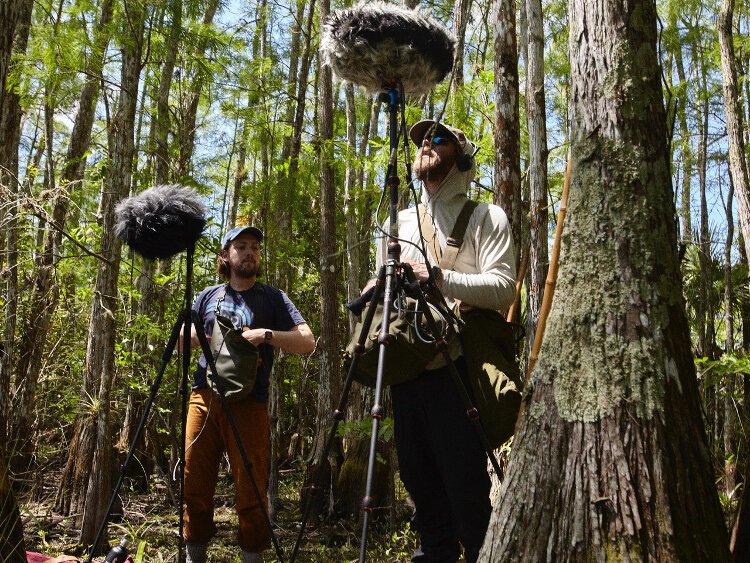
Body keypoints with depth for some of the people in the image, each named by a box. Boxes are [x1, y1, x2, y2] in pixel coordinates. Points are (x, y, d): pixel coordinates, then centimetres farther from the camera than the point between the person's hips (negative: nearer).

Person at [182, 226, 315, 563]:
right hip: (203, 397, 3)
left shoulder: (272, 298, 8)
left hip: (247, 403, -3)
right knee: (195, 485, 3)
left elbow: (307, 342, -1)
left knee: (250, 493, -5)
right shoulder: (208, 296, 17)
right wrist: (203, 338, 0)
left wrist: (267, 335, -15)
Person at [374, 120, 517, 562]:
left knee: (465, 480, -5)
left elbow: (503, 288, -10)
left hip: (456, 369, -5)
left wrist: (443, 278, -22)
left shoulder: (487, 218, 2)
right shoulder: (399, 222, 18)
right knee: (418, 476, 14)